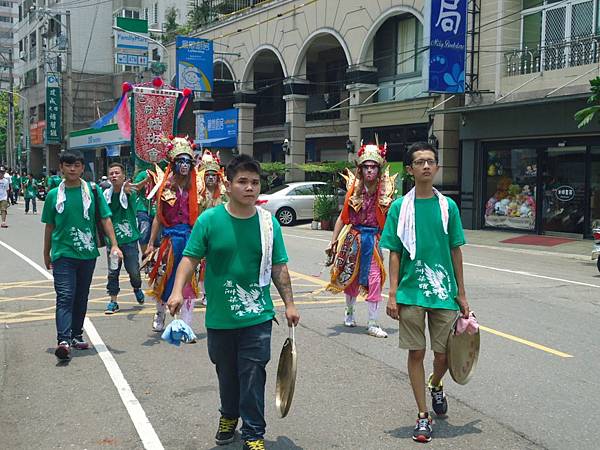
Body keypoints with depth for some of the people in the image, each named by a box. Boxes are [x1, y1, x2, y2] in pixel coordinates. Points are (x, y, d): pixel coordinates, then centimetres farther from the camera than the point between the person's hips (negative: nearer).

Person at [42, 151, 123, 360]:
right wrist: (46, 254, 15)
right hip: (63, 254, -2)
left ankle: (76, 335, 26)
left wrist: (114, 245, -7)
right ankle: (63, 340, -19)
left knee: (81, 296, 13)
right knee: (65, 296, -11)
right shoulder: (54, 195, 2)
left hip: (88, 253, 2)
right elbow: (49, 226, 10)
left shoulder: (93, 191, 1)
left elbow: (105, 219, 2)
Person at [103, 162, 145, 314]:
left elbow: (131, 195, -35)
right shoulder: (106, 194, 1)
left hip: (129, 238, -3)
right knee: (113, 271, 5)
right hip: (112, 238, 3)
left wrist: (127, 190, -58)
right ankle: (113, 301, 16)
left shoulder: (129, 191, -9)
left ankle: (137, 288, 31)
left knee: (133, 270, 0)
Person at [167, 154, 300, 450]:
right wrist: (178, 290, -19)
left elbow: (278, 268, 4)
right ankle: (229, 417, 44)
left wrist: (289, 304, 5)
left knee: (253, 375, 0)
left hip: (257, 317, 0)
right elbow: (191, 258, -5)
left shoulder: (268, 223, -2)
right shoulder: (209, 220, -7)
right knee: (226, 373, 18)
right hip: (220, 317, 1)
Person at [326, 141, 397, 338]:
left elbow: (389, 220, 4)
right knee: (351, 277, 13)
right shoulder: (354, 189, -2)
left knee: (374, 280, -6)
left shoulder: (385, 192, -3)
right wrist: (333, 242, 0)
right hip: (353, 238, 1)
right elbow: (342, 217, 2)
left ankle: (373, 324, 3)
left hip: (373, 240, -1)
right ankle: (349, 312, 39)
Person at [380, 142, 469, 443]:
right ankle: (423, 415, 19)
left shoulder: (448, 206, 2)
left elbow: (455, 251, 6)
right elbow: (395, 253, 0)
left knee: (443, 354, 7)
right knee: (416, 353, 5)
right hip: (411, 292, -1)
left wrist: (461, 294, 7)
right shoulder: (400, 207, -2)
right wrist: (393, 294, -5)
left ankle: (436, 385, 41)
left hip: (444, 292, 1)